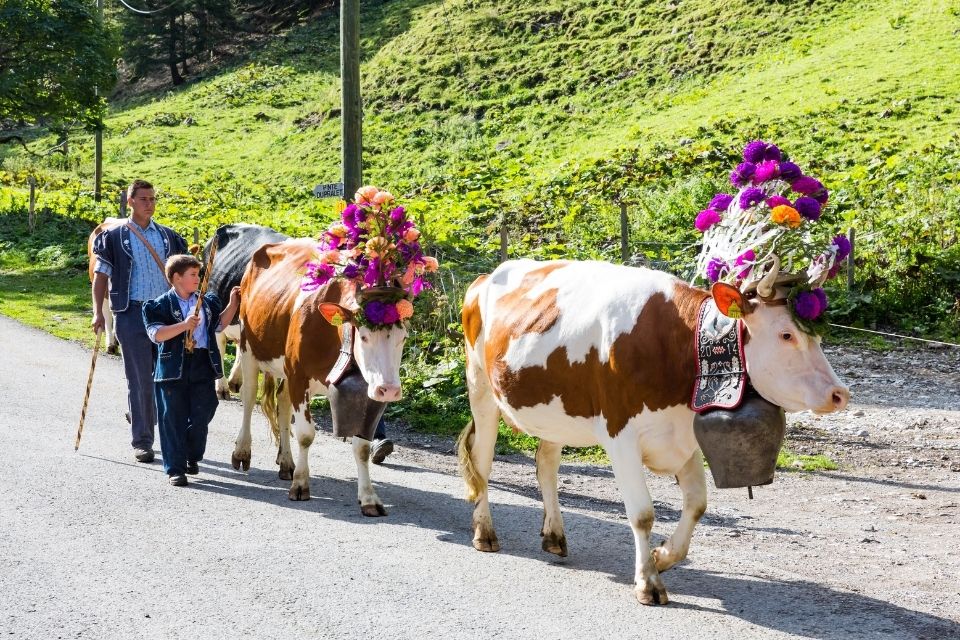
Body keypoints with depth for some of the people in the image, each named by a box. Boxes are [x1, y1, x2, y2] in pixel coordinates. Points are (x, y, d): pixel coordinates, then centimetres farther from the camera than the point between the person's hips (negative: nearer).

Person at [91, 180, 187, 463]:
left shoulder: (169, 236, 12)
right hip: (132, 313, -3)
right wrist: (98, 312, -7)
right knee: (140, 379, -3)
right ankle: (142, 441, 3)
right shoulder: (114, 237, 3)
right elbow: (101, 275, 4)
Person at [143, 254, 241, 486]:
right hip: (173, 367, -4)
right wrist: (184, 326, -22)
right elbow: (156, 334, -14)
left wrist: (232, 305, 15)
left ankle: (192, 458, 28)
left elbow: (219, 324, 25)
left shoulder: (207, 302, 12)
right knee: (173, 419, 0)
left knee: (201, 415, 7)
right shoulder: (162, 305, -5)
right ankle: (175, 469, 5)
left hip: (203, 365, 4)